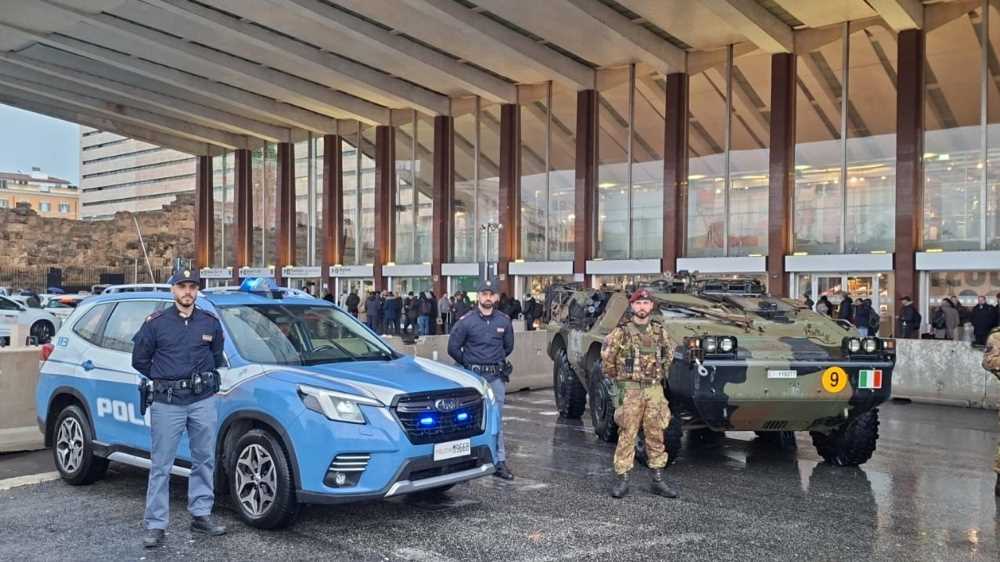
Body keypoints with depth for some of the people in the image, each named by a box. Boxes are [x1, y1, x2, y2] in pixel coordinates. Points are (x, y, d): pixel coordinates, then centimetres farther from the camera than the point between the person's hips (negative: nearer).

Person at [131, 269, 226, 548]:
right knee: (160, 465, 0)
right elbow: (139, 359, 8)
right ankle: (155, 525, 7)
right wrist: (163, 379, 8)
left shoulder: (210, 323, 6)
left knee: (204, 460, 9)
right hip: (167, 403, -3)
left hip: (203, 401, 3)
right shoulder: (156, 323, -1)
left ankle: (201, 514, 22)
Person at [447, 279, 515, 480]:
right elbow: (453, 348, 2)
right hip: (473, 377, -2)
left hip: (497, 376, 3)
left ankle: (500, 462, 9)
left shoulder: (504, 321, 5)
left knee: (496, 420, 5)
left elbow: (508, 347, 19)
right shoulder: (466, 321, -5)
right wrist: (469, 364, 10)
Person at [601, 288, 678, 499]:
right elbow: (607, 356, 3)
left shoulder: (659, 331, 7)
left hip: (654, 389, 4)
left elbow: (669, 351, 23)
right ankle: (621, 480, 5)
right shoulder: (622, 331, -5)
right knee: (627, 436, -2)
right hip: (630, 390, -4)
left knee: (656, 435, 7)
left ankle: (658, 480, 16)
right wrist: (615, 377, 8)